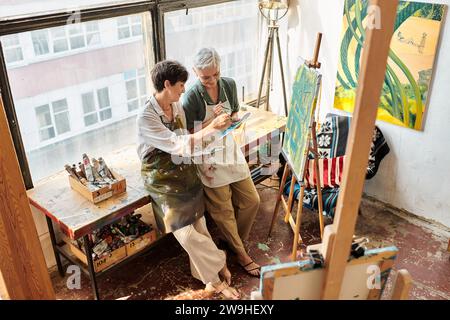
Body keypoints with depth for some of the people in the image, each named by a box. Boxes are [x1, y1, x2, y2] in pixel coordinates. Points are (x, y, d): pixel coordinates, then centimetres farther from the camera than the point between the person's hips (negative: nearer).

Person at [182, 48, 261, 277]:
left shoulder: (229, 85, -3)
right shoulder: (192, 97, -19)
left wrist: (233, 119, -10)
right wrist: (212, 120, -21)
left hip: (230, 150, 6)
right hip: (208, 158, -6)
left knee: (251, 200, 10)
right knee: (224, 210, 5)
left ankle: (235, 241, 34)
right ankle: (241, 255, 24)